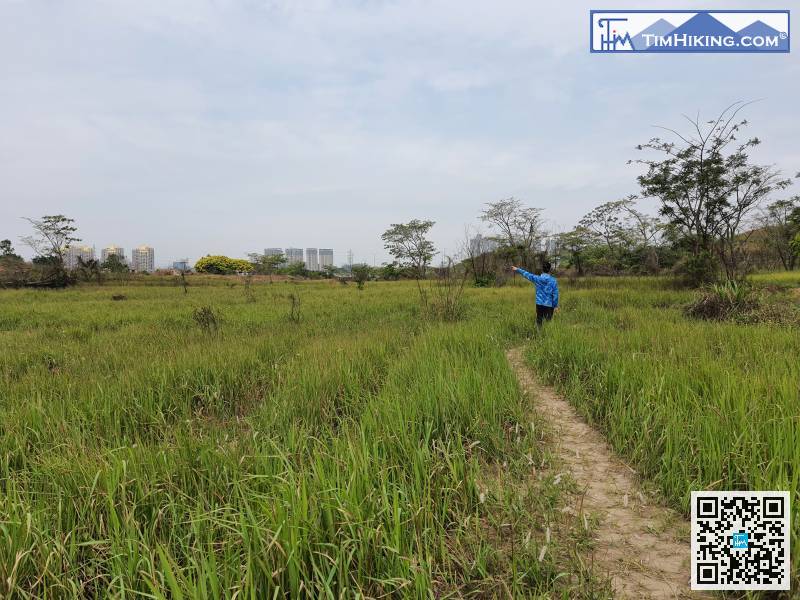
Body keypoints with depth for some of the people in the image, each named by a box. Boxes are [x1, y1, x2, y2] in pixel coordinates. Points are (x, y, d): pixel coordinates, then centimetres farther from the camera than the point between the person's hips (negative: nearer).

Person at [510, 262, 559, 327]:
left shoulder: (537, 278, -2)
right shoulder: (553, 280, -6)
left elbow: (527, 274, 11)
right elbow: (555, 294, -5)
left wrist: (517, 269, 25)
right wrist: (555, 306, 4)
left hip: (539, 304, 2)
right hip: (549, 305, -2)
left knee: (539, 322, 10)